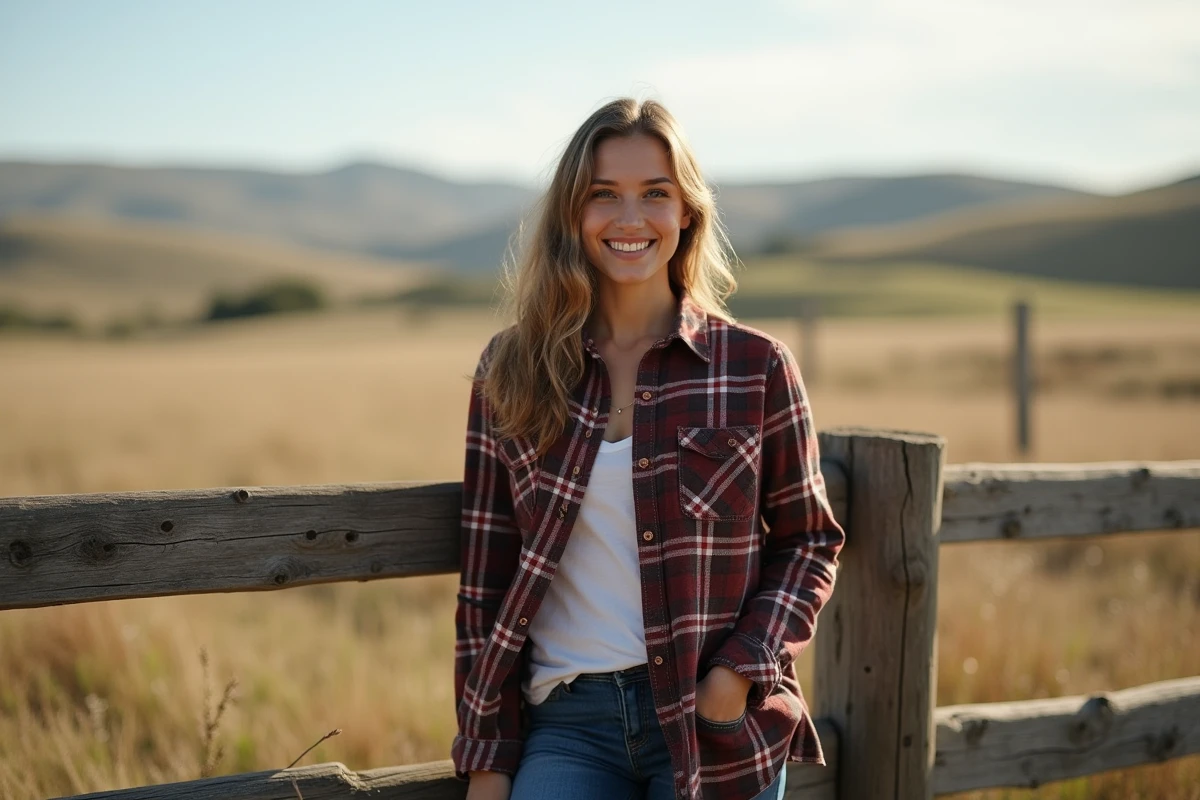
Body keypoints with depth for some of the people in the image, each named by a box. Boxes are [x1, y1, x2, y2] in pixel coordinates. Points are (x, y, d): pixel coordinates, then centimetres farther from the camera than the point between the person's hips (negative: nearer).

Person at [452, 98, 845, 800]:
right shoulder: (513, 372, 3)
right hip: (568, 719, 1)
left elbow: (809, 540, 7)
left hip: (714, 724, -1)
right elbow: (486, 578, 5)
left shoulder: (755, 366, -1)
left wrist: (742, 671, -8)